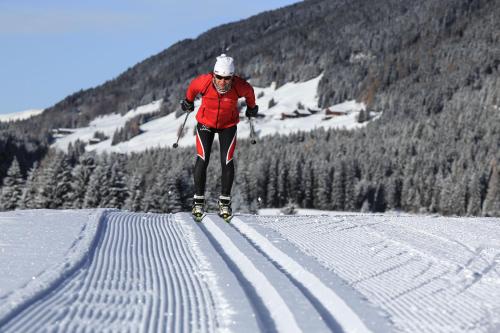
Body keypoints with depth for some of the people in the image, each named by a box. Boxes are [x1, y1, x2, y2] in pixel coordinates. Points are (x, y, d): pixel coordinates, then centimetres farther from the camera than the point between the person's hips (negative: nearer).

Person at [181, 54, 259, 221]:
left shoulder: (239, 86, -28)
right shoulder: (204, 82, -30)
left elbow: (249, 91, -3)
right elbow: (192, 87, -5)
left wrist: (252, 107, 16)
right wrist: (188, 102, 14)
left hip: (228, 125, 0)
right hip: (205, 124, 0)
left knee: (227, 162, -7)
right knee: (202, 160, -10)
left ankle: (225, 202, 9)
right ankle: (198, 201, 2)